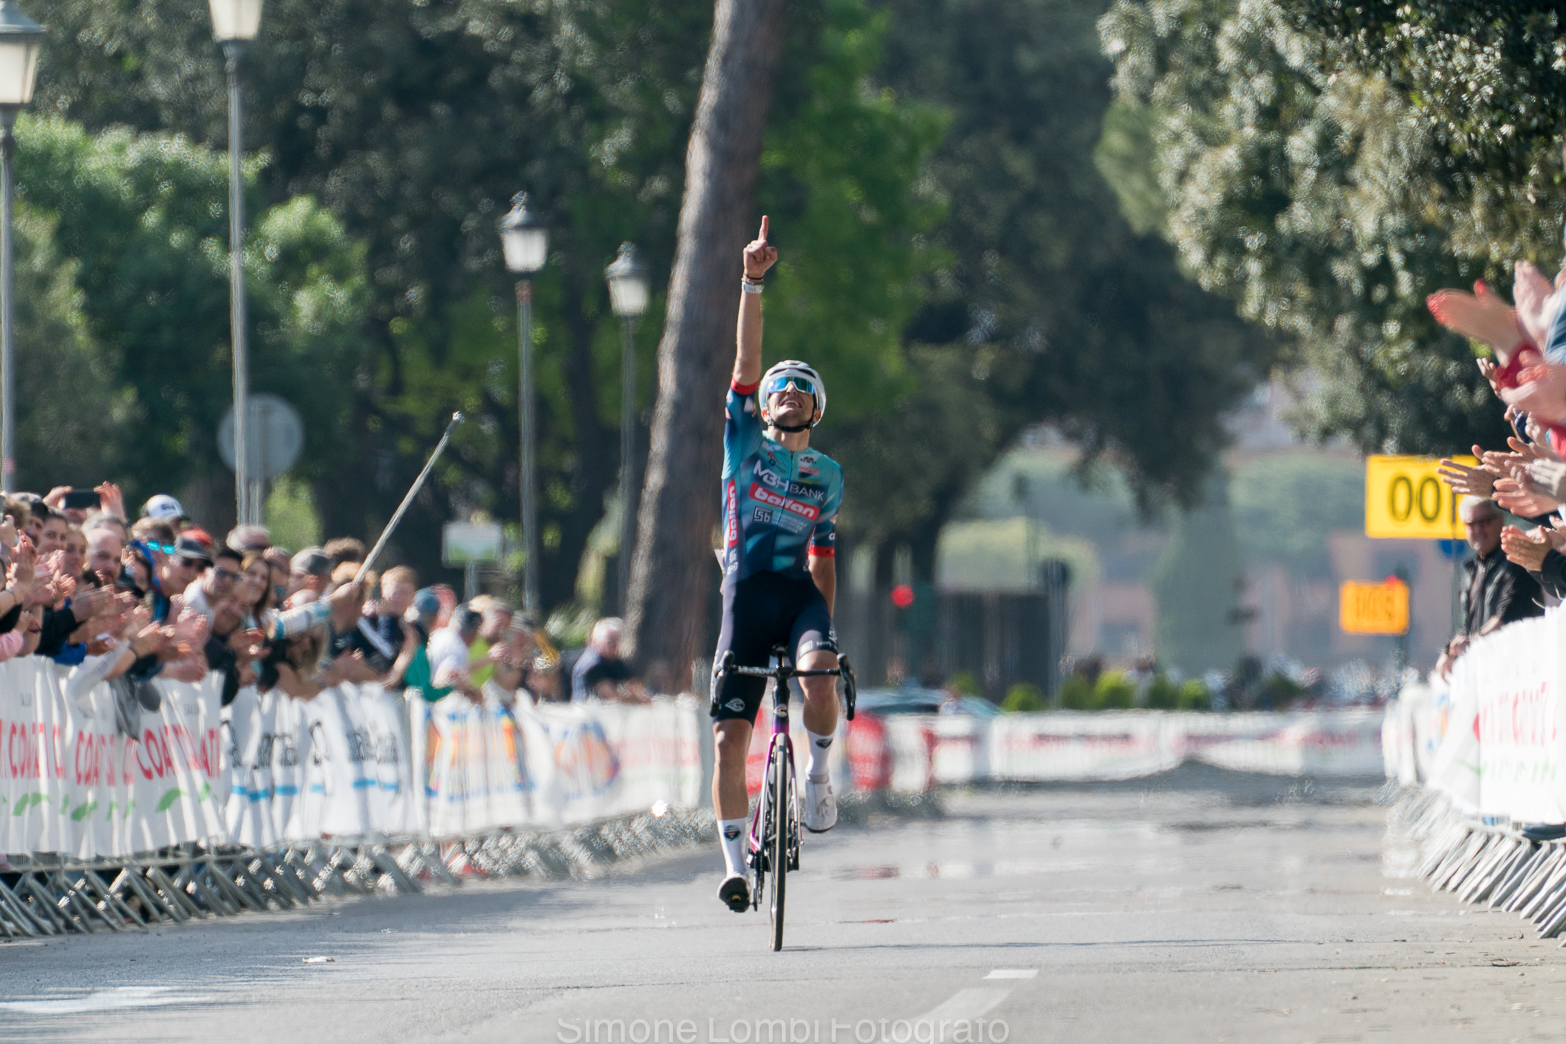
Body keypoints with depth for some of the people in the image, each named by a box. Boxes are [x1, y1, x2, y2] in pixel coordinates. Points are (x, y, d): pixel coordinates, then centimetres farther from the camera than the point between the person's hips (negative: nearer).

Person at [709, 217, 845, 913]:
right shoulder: (746, 443, 7)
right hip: (748, 589, -1)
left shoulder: (827, 476, 15)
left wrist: (826, 622, 14)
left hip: (801, 591, 1)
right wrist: (753, 284, -13)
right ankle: (735, 862, 4)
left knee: (819, 673, -33)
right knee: (729, 737, -6)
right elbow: (746, 361, -4)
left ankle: (818, 771, -8)